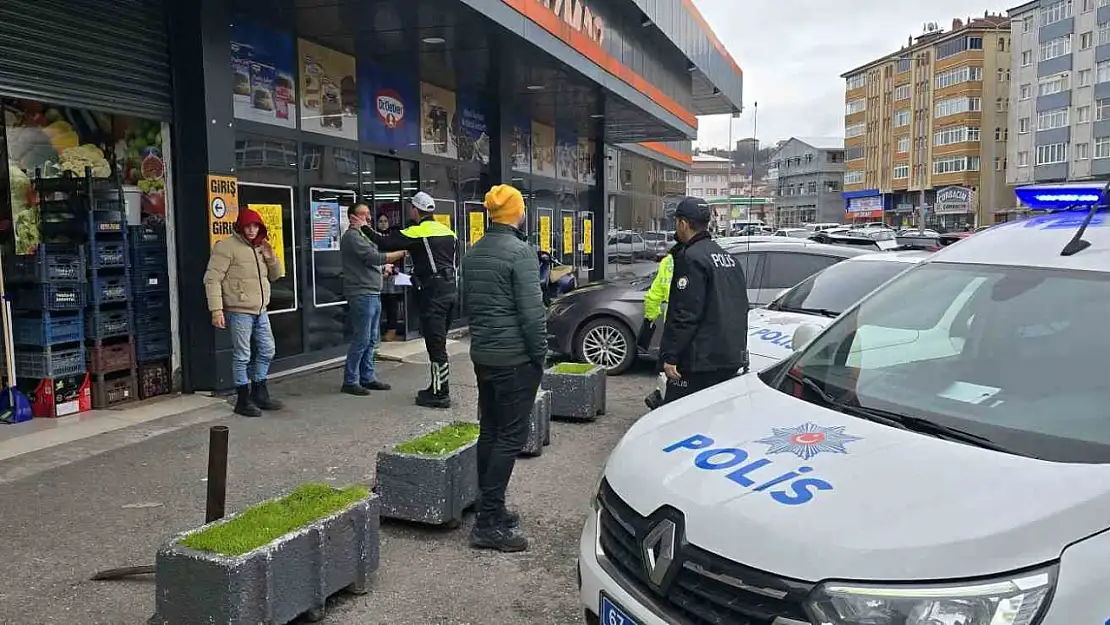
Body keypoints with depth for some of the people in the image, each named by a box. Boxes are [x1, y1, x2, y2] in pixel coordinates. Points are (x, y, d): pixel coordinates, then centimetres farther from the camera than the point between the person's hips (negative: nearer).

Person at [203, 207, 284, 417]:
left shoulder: (259, 248, 14)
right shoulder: (226, 247, -9)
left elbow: (275, 275, 18)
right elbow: (212, 279, -13)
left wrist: (271, 256, -2)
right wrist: (216, 309, -20)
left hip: (260, 311, 8)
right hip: (239, 312, -8)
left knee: (267, 351, 15)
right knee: (242, 356, -1)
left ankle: (259, 393, 30)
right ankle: (243, 400, 9)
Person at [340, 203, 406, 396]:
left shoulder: (363, 235, 21)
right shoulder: (352, 236, -11)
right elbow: (374, 257, -20)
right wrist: (402, 253, -17)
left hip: (373, 294, 10)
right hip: (361, 295, -10)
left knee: (372, 340, 12)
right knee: (361, 340, -7)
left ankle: (367, 377, 19)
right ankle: (350, 381, 0)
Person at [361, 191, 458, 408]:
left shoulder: (418, 232, -10)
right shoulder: (448, 231, 13)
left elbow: (384, 243, -11)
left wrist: (364, 228, 3)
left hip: (433, 293, -8)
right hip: (450, 290, 8)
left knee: (435, 344, -3)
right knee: (438, 342, 16)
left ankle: (441, 394, 1)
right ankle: (438, 387, 24)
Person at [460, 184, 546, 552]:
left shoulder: (473, 253, 11)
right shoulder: (520, 251, -15)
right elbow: (532, 311, -18)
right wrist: (541, 354, -8)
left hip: (482, 355, 8)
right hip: (515, 358, -8)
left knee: (489, 431, 14)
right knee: (511, 436, -4)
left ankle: (490, 510, 23)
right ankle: (489, 522, -3)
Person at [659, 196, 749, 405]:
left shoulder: (691, 258, -13)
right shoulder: (728, 257, 16)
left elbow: (685, 313, -19)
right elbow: (741, 307, 21)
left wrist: (670, 356, -17)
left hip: (700, 360, -9)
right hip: (732, 357, 9)